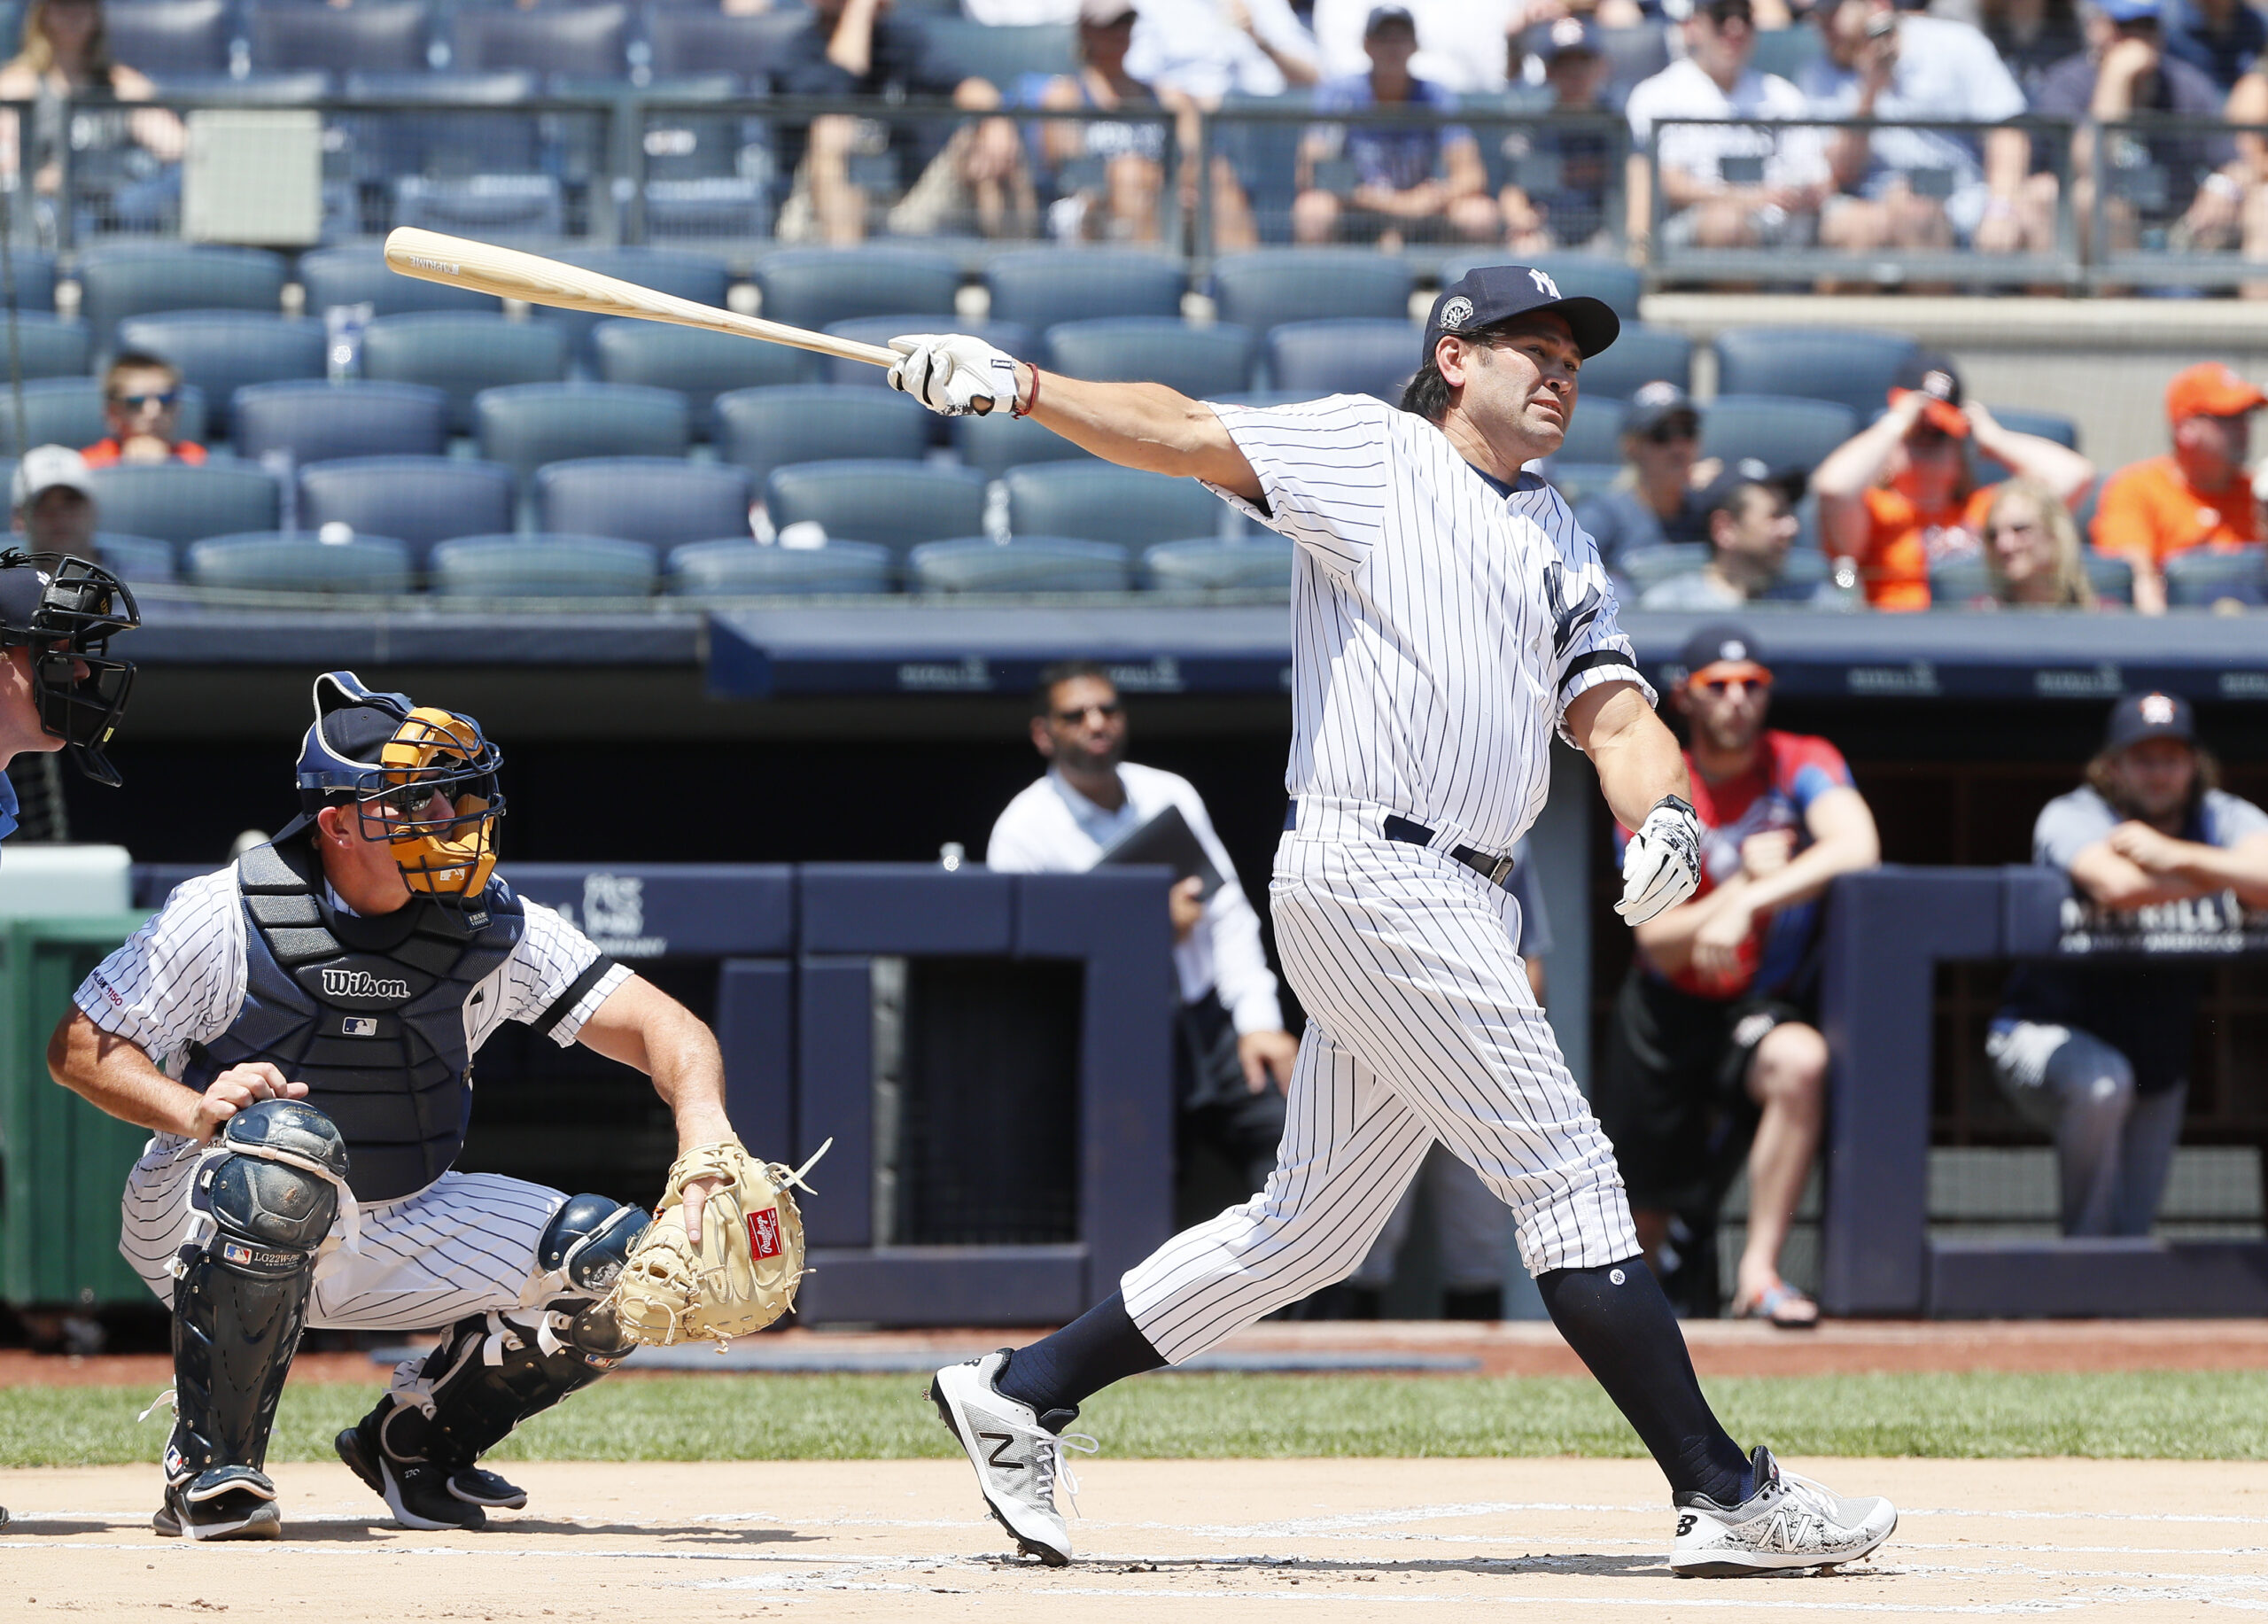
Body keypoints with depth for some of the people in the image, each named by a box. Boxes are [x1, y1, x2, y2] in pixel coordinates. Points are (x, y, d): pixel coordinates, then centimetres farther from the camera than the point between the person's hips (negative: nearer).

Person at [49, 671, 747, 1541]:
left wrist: (705, 1127, -32)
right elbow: (79, 1047, -10)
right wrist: (195, 1111, -30)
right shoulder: (229, 914, -14)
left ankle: (412, 1444, 12)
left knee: (616, 1262, -11)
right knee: (288, 1143, -39)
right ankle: (208, 1470, -25)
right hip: (203, 1230, -5)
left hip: (394, 1234, 5)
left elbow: (661, 1027, -10)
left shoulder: (492, 928, -5)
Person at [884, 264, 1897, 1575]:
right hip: (1370, 867, -8)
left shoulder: (1559, 540, 21)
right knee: (1567, 1174, -9)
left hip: (1465, 906, 8)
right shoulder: (1370, 455, 2)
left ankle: (1023, 1395, 20)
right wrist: (1017, 385, -23)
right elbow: (1185, 434, -7)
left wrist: (1664, 812, -11)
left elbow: (1610, 707, 10)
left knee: (1314, 1228, 11)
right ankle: (1725, 1497, -9)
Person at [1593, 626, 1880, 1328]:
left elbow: (1857, 849, -31)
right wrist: (1743, 884, -28)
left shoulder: (1801, 765, -10)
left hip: (1763, 1007, -2)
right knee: (1642, 1217, 6)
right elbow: (1659, 946, -12)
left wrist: (1747, 906, -37)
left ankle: (1760, 1270, -32)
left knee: (1800, 1061, -39)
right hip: (1668, 1012, 2)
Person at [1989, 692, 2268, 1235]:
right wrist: (2222, 876, -25)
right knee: (2102, 1084, -37)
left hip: (2158, 1061, 5)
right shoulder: (2072, 818, -17)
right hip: (2048, 1034, -5)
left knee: (2132, 1229, 5)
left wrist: (2175, 856, -33)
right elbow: (2118, 885, -39)